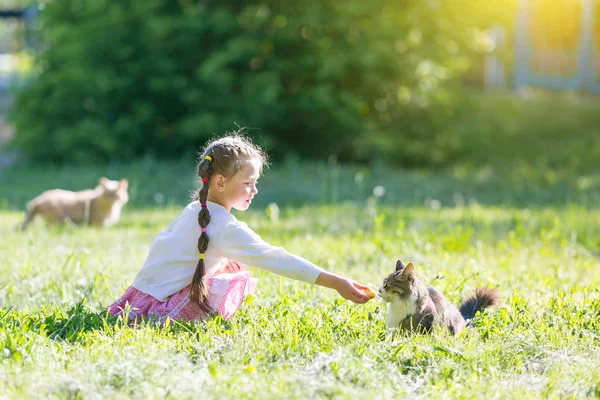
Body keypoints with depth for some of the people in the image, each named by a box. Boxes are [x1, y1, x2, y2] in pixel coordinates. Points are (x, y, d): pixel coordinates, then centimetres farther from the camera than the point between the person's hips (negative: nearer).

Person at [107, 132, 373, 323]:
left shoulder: (194, 210, 9)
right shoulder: (227, 229, -17)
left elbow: (162, 243, 19)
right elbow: (275, 259, -23)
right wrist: (335, 283, -25)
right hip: (159, 310, -9)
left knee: (229, 264, 15)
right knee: (239, 281, -15)